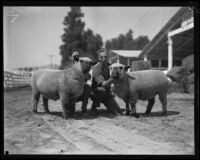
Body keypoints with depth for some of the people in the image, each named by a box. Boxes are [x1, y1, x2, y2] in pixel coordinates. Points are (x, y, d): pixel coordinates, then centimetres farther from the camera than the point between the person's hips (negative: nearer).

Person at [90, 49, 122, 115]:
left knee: (118, 111, -12)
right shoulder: (96, 68, -21)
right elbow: (103, 84, -34)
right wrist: (113, 77, -46)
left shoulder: (109, 65, 0)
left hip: (107, 93, 5)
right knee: (101, 90, -40)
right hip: (95, 93, -4)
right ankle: (94, 106, -14)